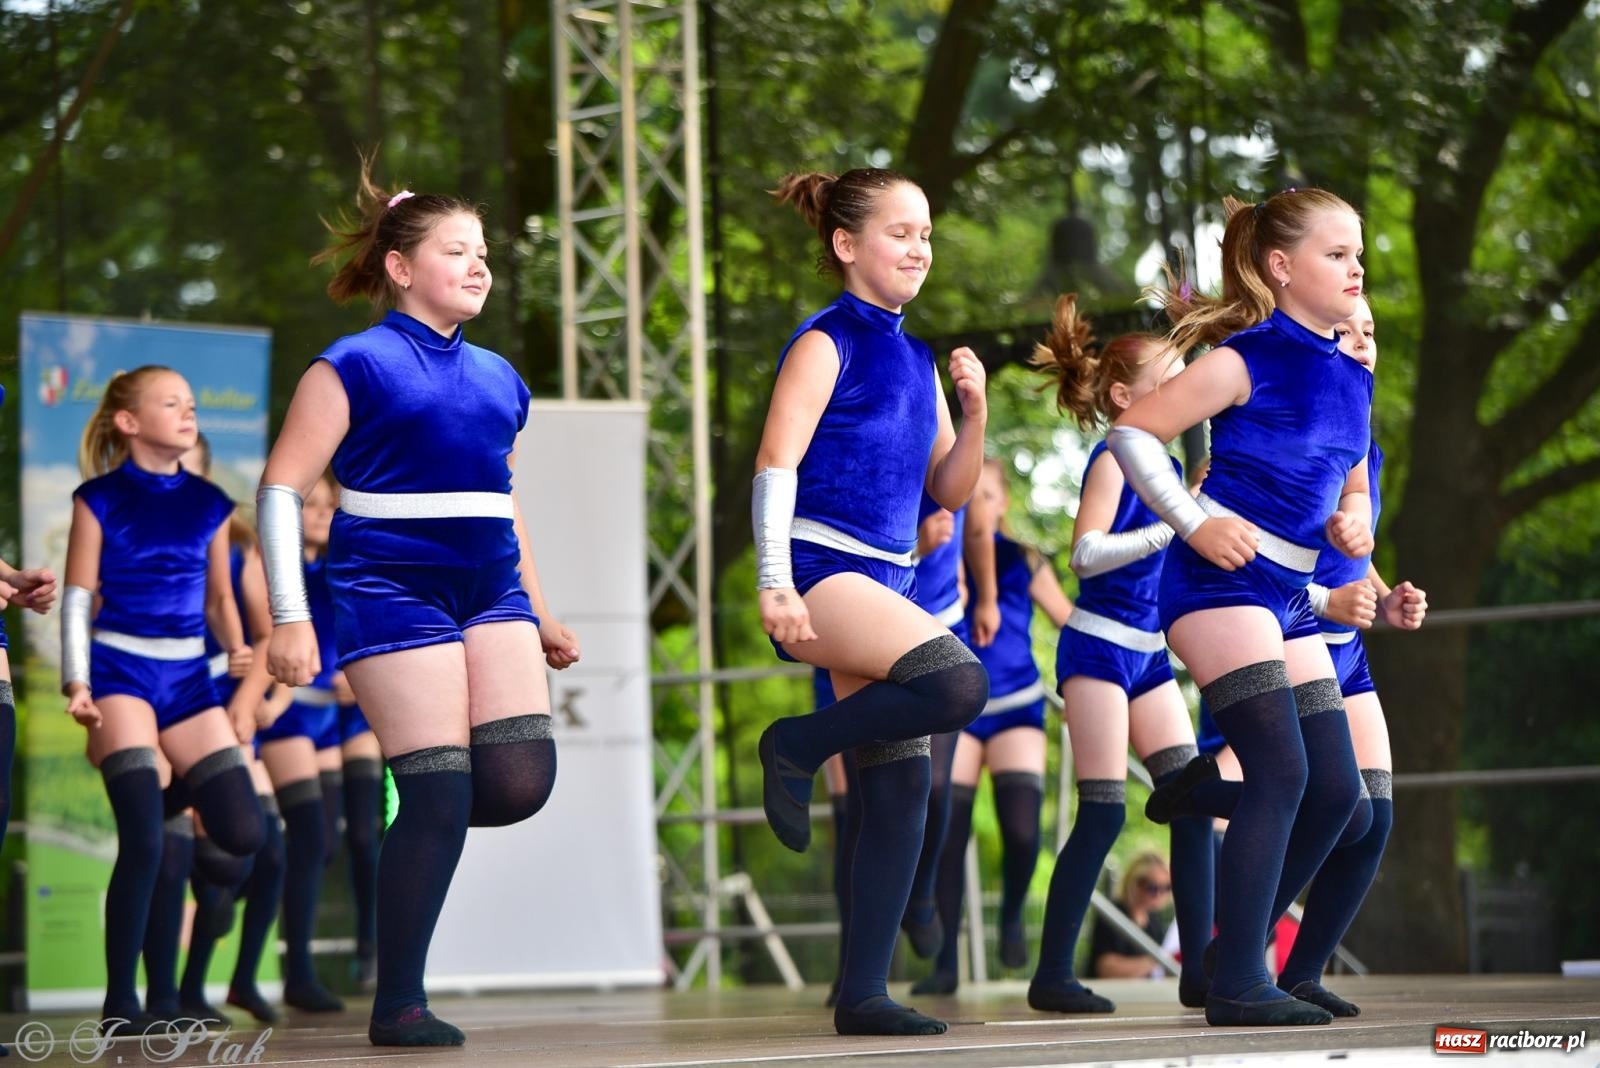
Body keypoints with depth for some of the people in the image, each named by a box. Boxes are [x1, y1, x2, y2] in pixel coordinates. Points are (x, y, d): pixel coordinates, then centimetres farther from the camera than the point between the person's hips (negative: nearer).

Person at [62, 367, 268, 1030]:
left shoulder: (208, 504, 11)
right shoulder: (100, 498, -1)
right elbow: (77, 599, -2)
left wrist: (238, 651, -5)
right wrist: (77, 684, -13)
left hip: (189, 679, 5)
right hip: (121, 673, -5)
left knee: (244, 832, -4)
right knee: (143, 840, -15)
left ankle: (172, 793, 30)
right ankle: (120, 1003, -5)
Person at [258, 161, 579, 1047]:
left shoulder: (496, 378, 16)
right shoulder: (357, 365, -3)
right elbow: (282, 488, -6)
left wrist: (538, 612, 25)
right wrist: (289, 617, -13)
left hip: (489, 593, 6)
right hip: (395, 593, -6)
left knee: (520, 781, -12)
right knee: (441, 797, -11)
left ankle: (416, 828, 22)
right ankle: (397, 1006, 1)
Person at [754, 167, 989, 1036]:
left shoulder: (915, 359, 17)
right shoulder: (827, 343, -5)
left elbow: (948, 490, 19)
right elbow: (776, 462, -13)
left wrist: (974, 413, 1)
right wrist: (776, 583, -22)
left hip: (882, 584, 8)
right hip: (820, 572, -8)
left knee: (901, 787, 3)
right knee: (959, 682, -29)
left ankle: (862, 993, 6)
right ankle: (796, 747, -8)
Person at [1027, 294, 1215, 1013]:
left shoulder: (1166, 465, 13)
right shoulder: (1113, 459, -10)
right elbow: (1086, 552, -21)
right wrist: (1174, 529, -23)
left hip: (1148, 653, 8)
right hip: (1099, 648, -8)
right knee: (1103, 813, -10)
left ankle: (1199, 969, 4)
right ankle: (1051, 976, -4)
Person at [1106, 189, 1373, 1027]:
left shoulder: (1351, 378, 13)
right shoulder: (1248, 359, -9)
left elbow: (1352, 491, 25)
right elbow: (1133, 433, -10)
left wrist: (1356, 526, 3)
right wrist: (1194, 524, -17)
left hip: (1289, 600, 8)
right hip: (1221, 581, -8)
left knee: (1336, 790, 4)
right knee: (1280, 773, -17)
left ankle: (1234, 949, 18)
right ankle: (1236, 985, -14)